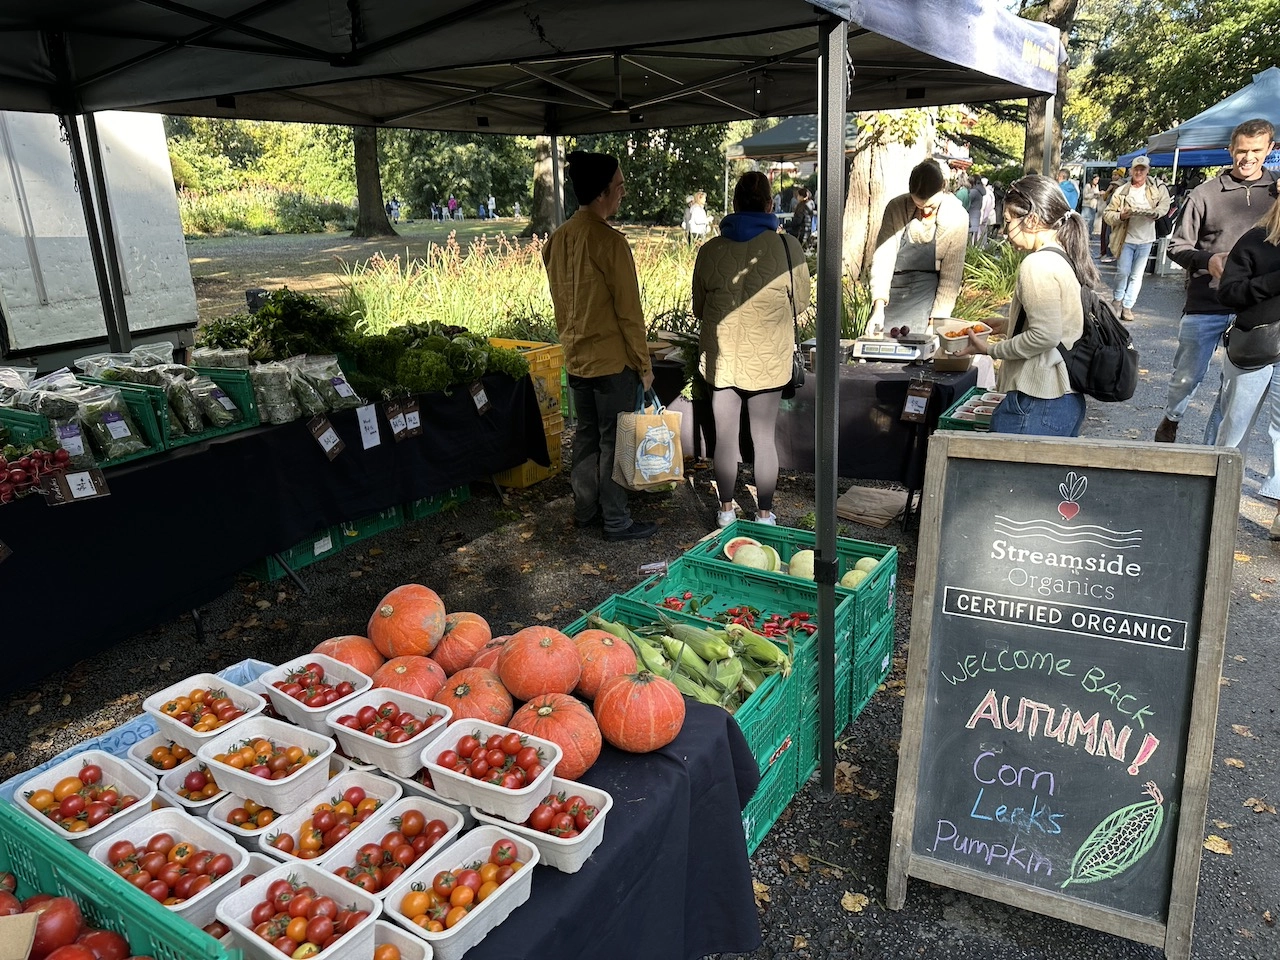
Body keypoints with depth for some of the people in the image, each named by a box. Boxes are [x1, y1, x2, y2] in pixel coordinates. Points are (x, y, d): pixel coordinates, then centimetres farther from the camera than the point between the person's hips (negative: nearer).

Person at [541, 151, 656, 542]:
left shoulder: (558, 239, 5)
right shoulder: (609, 241, -18)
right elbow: (629, 310, -16)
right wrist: (644, 363, -9)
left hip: (575, 358, 8)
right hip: (612, 359, -8)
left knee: (586, 434, 17)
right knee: (614, 440, 2)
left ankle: (585, 509, 28)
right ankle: (616, 521, 12)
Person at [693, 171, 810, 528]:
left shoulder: (710, 250, -4)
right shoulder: (787, 247, -9)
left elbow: (699, 308, 8)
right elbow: (801, 302, 3)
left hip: (721, 355, 1)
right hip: (768, 357, -1)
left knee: (725, 436, 12)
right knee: (764, 438, 10)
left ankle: (726, 509, 24)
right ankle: (765, 514, 20)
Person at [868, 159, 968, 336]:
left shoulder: (957, 217, -10)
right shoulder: (896, 208, -9)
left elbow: (951, 276, -9)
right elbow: (883, 257, -13)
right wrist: (878, 308, -24)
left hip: (927, 290, -1)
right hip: (893, 287, 1)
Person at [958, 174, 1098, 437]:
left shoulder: (1038, 264, -15)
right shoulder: (1067, 258, 12)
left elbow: (1045, 336, -19)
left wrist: (990, 350, -10)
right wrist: (1008, 325, 16)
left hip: (1037, 402, -9)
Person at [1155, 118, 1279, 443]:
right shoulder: (1206, 193, -1)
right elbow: (1177, 245, 1)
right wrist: (1207, 260, -17)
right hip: (1205, 304, -2)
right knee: (1187, 376, 6)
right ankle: (1170, 420, 36)